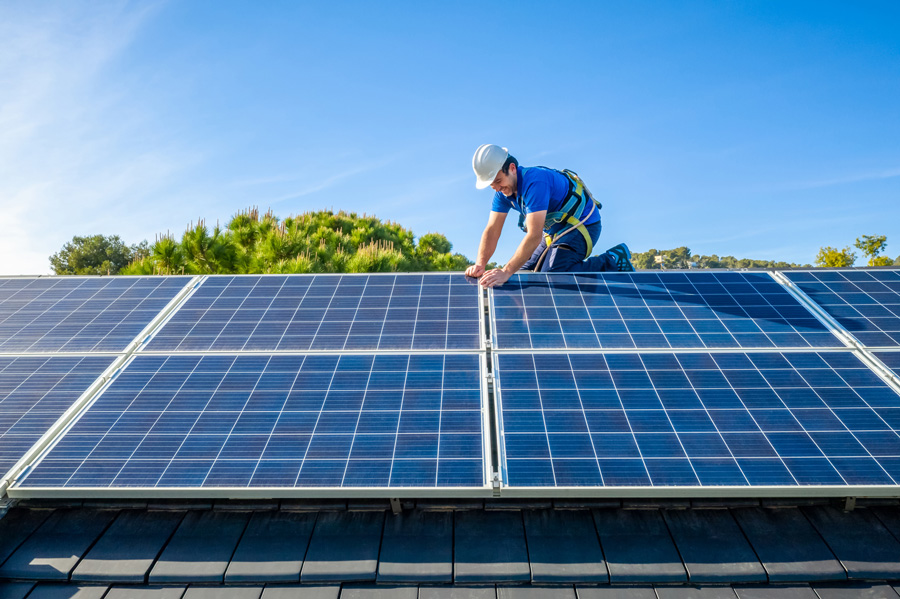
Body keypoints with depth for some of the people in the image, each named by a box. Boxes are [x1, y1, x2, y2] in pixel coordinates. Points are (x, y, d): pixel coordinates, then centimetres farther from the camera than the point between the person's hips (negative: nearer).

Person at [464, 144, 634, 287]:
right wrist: (480, 264, -23)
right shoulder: (503, 190, -5)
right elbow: (491, 231, -7)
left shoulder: (535, 182, -32)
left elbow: (534, 236, -38)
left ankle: (612, 260, -8)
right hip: (555, 230, 9)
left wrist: (506, 272, -41)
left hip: (582, 225, -9)